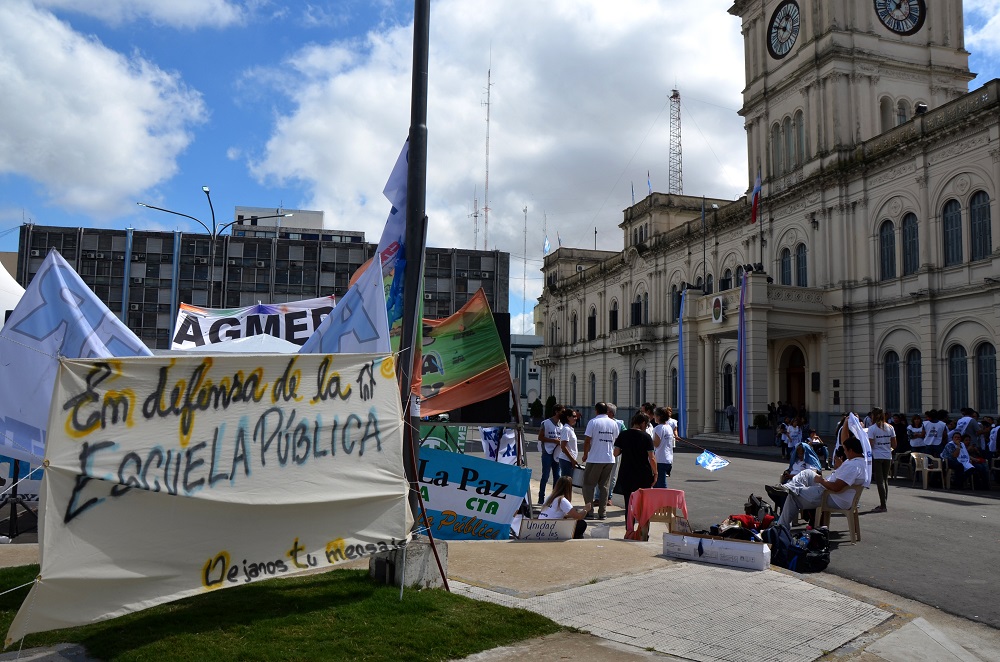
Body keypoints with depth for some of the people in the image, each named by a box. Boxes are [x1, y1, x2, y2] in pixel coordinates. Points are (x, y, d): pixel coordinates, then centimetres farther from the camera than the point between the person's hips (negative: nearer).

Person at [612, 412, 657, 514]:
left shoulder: (623, 435, 0)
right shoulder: (646, 436, -7)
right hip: (643, 474, -2)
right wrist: (655, 473, 0)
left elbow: (616, 453, 0)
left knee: (628, 502, 8)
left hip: (626, 474, 2)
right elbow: (651, 458, -9)